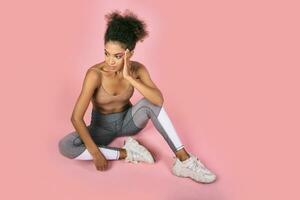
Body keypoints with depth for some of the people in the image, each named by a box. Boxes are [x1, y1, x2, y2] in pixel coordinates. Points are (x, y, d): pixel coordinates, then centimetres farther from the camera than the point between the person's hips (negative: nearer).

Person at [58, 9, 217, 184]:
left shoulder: (137, 69, -18)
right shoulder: (95, 74, -27)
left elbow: (159, 100, -33)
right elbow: (76, 118, -29)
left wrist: (129, 78, -40)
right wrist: (95, 153, -34)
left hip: (128, 121, 1)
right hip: (102, 126, -1)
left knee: (150, 103, -31)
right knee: (65, 146, -28)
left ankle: (184, 160, -29)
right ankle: (126, 153, -20)